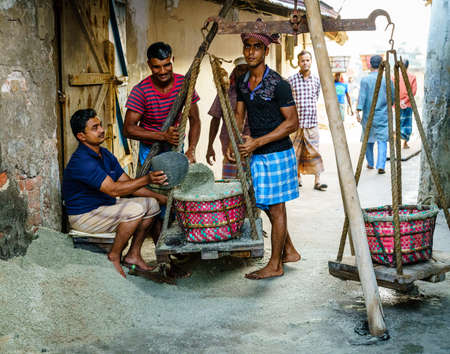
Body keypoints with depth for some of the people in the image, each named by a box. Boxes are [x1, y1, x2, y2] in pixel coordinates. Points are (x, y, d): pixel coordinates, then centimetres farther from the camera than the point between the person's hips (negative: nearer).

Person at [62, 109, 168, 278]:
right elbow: (113, 189, -33)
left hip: (104, 205, 9)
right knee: (135, 210, -26)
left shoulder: (105, 155, 4)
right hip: (84, 216, -9)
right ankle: (113, 258, -9)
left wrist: (160, 197, -2)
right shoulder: (81, 161, -26)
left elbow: (128, 183, 6)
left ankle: (133, 255, 7)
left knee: (151, 204, 2)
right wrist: (147, 179, -39)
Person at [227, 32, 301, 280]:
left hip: (277, 154, -8)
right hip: (256, 155, 8)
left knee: (275, 208, 1)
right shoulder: (242, 82, 7)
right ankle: (290, 252, 32)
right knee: (266, 206, 15)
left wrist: (257, 142, -19)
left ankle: (275, 265, 13)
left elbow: (292, 123, -15)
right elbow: (239, 116, 16)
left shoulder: (278, 84, -15)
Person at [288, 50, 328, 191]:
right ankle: (297, 178, 18)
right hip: (296, 122, -2)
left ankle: (317, 181, 2)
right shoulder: (292, 80, -2)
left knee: (314, 152, 0)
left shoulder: (316, 80, 7)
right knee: (296, 152, 4)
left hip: (312, 122, 2)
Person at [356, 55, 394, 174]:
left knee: (368, 139, 15)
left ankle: (370, 163, 26)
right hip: (383, 115, 0)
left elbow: (362, 96, -11)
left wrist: (358, 111, -11)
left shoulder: (365, 79, -4)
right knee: (382, 140, -1)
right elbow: (392, 98, 7)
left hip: (368, 115, 0)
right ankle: (381, 166, -13)